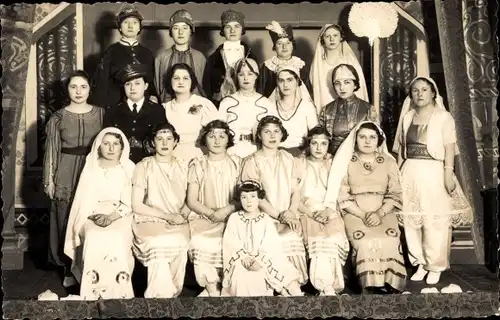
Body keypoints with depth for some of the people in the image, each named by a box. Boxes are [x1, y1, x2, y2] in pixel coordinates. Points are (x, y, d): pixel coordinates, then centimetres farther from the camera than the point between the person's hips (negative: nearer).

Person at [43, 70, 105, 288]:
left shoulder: (100, 113, 4)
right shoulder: (58, 117, 1)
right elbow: (52, 150, 3)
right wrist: (49, 180, -1)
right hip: (66, 173, 0)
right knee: (67, 220, 4)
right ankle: (69, 270, 15)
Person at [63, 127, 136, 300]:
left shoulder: (129, 168, 4)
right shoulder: (91, 168, 7)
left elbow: (129, 202, -2)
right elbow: (84, 200, 4)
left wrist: (111, 217, -19)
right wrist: (94, 216, -15)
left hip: (120, 216, -1)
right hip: (93, 216, 1)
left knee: (116, 239, -33)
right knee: (94, 239, -32)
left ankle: (118, 292, -23)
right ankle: (94, 292, -22)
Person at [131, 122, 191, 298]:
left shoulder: (183, 166, 12)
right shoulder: (143, 167, 1)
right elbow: (137, 205, -4)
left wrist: (182, 215, -6)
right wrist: (167, 216, -12)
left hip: (178, 225, 3)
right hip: (149, 222, -2)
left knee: (179, 245, -30)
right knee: (159, 246, -34)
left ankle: (169, 295, -14)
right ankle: (158, 297, -18)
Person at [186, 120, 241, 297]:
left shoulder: (237, 163, 9)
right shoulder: (197, 165, 7)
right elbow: (191, 201, 3)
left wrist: (227, 209, -13)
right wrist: (212, 213, -12)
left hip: (233, 218, 1)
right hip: (204, 219, 0)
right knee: (201, 244, -23)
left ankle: (212, 290, -3)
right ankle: (213, 291, -4)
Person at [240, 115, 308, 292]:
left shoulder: (287, 159, 13)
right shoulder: (252, 161, 0)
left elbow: (295, 191, 10)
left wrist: (291, 212, -8)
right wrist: (279, 215, -13)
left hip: (288, 219, 3)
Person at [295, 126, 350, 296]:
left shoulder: (332, 165, 17)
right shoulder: (299, 163, 9)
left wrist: (328, 210, -11)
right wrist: (310, 212, -12)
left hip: (329, 212, 2)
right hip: (306, 213, -2)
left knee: (333, 238, -31)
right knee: (319, 239, -32)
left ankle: (326, 288, -28)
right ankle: (329, 288, -32)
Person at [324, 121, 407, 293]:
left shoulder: (389, 162, 11)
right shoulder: (346, 162, 8)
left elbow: (395, 194, 5)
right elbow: (342, 196, 1)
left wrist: (380, 213, -12)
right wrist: (362, 215, -12)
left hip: (384, 213, 1)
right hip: (355, 213, -1)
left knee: (390, 241, -29)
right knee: (365, 242, -30)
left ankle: (390, 286, -23)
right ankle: (374, 286, -25)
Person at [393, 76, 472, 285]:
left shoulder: (444, 117, -2)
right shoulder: (407, 117, 12)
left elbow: (450, 148, -7)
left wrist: (448, 174, -15)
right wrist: (399, 172, 9)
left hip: (433, 173, -4)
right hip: (410, 173, 5)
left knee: (436, 222, -2)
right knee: (410, 220, 6)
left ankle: (436, 266, 10)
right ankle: (420, 263, 18)